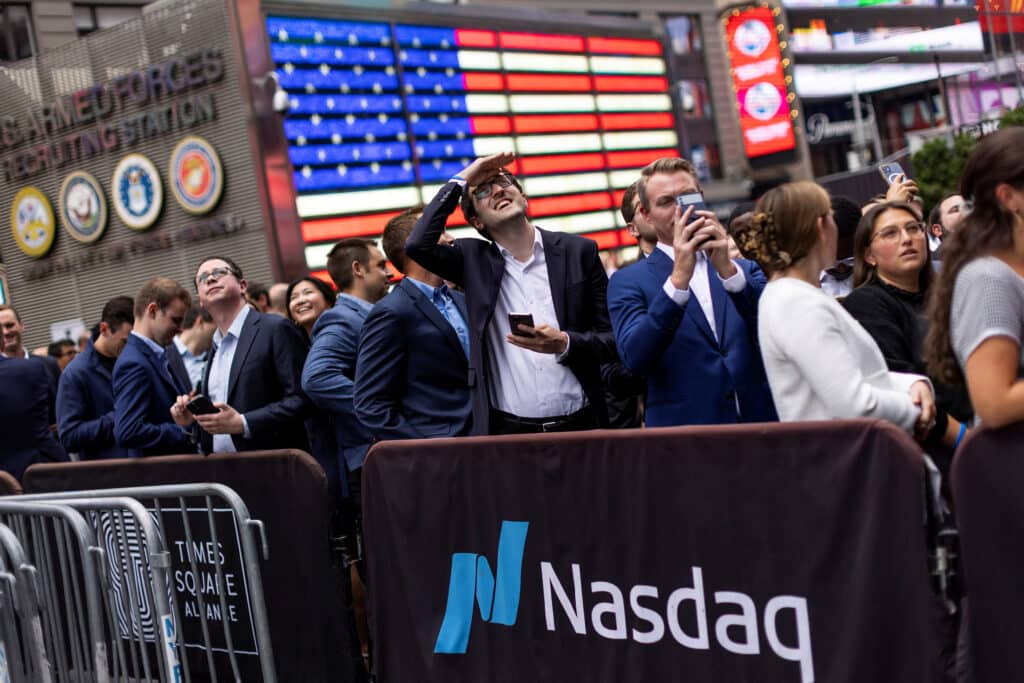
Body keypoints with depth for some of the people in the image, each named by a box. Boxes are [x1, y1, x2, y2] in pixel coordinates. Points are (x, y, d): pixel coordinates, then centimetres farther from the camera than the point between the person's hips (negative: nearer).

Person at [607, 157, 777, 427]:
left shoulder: (745, 269, 12)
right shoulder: (628, 282, 2)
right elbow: (635, 358, -14)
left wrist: (727, 269, -17)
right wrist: (678, 278, -22)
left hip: (759, 422, 3)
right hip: (682, 429, -3)